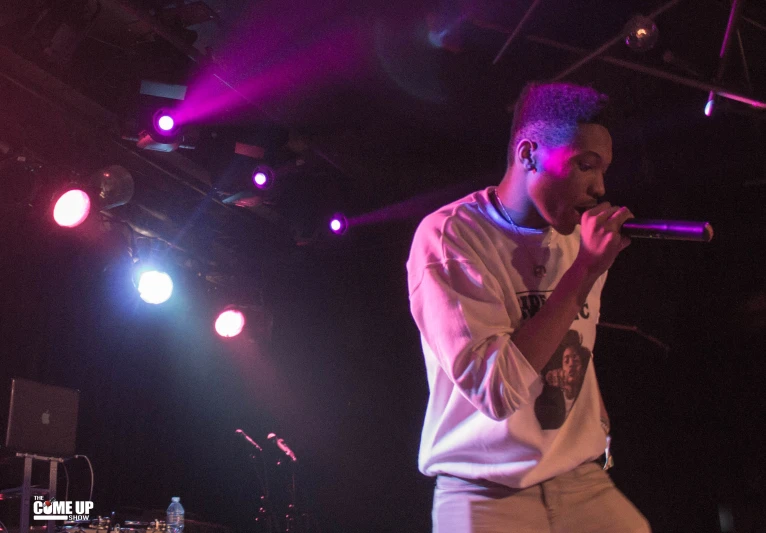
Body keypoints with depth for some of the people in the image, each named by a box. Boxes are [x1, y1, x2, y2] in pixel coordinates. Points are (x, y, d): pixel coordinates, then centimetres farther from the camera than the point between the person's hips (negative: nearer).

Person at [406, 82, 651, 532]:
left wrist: (598, 425, 9)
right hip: (485, 494, -5)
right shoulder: (447, 236, -15)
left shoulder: (579, 237, 6)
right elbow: (496, 389, -24)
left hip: (582, 481, 6)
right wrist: (584, 270, -22)